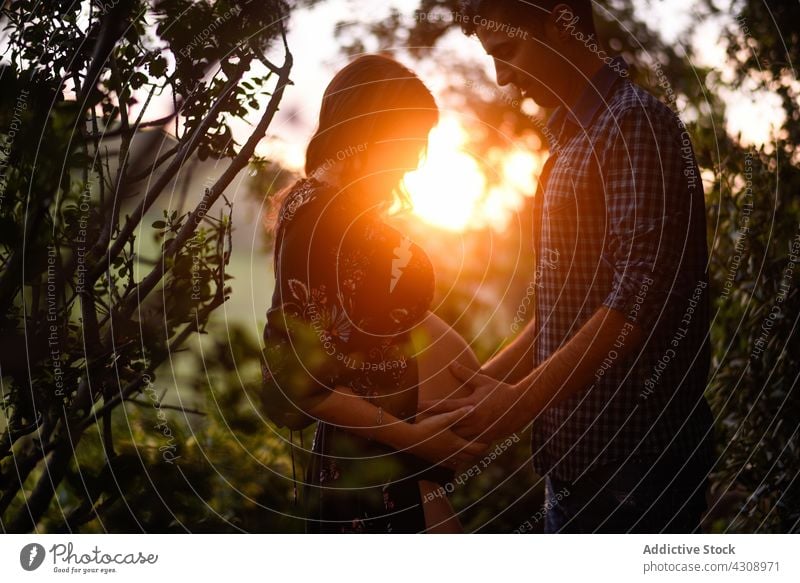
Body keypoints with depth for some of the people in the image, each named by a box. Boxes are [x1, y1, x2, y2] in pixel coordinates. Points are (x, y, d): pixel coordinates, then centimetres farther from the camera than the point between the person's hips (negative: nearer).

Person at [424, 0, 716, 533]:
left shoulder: (634, 121, -12)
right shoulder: (577, 139, 17)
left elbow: (643, 295, -22)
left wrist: (520, 401, -21)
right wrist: (485, 382, 12)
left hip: (633, 459, -9)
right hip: (581, 457, 9)